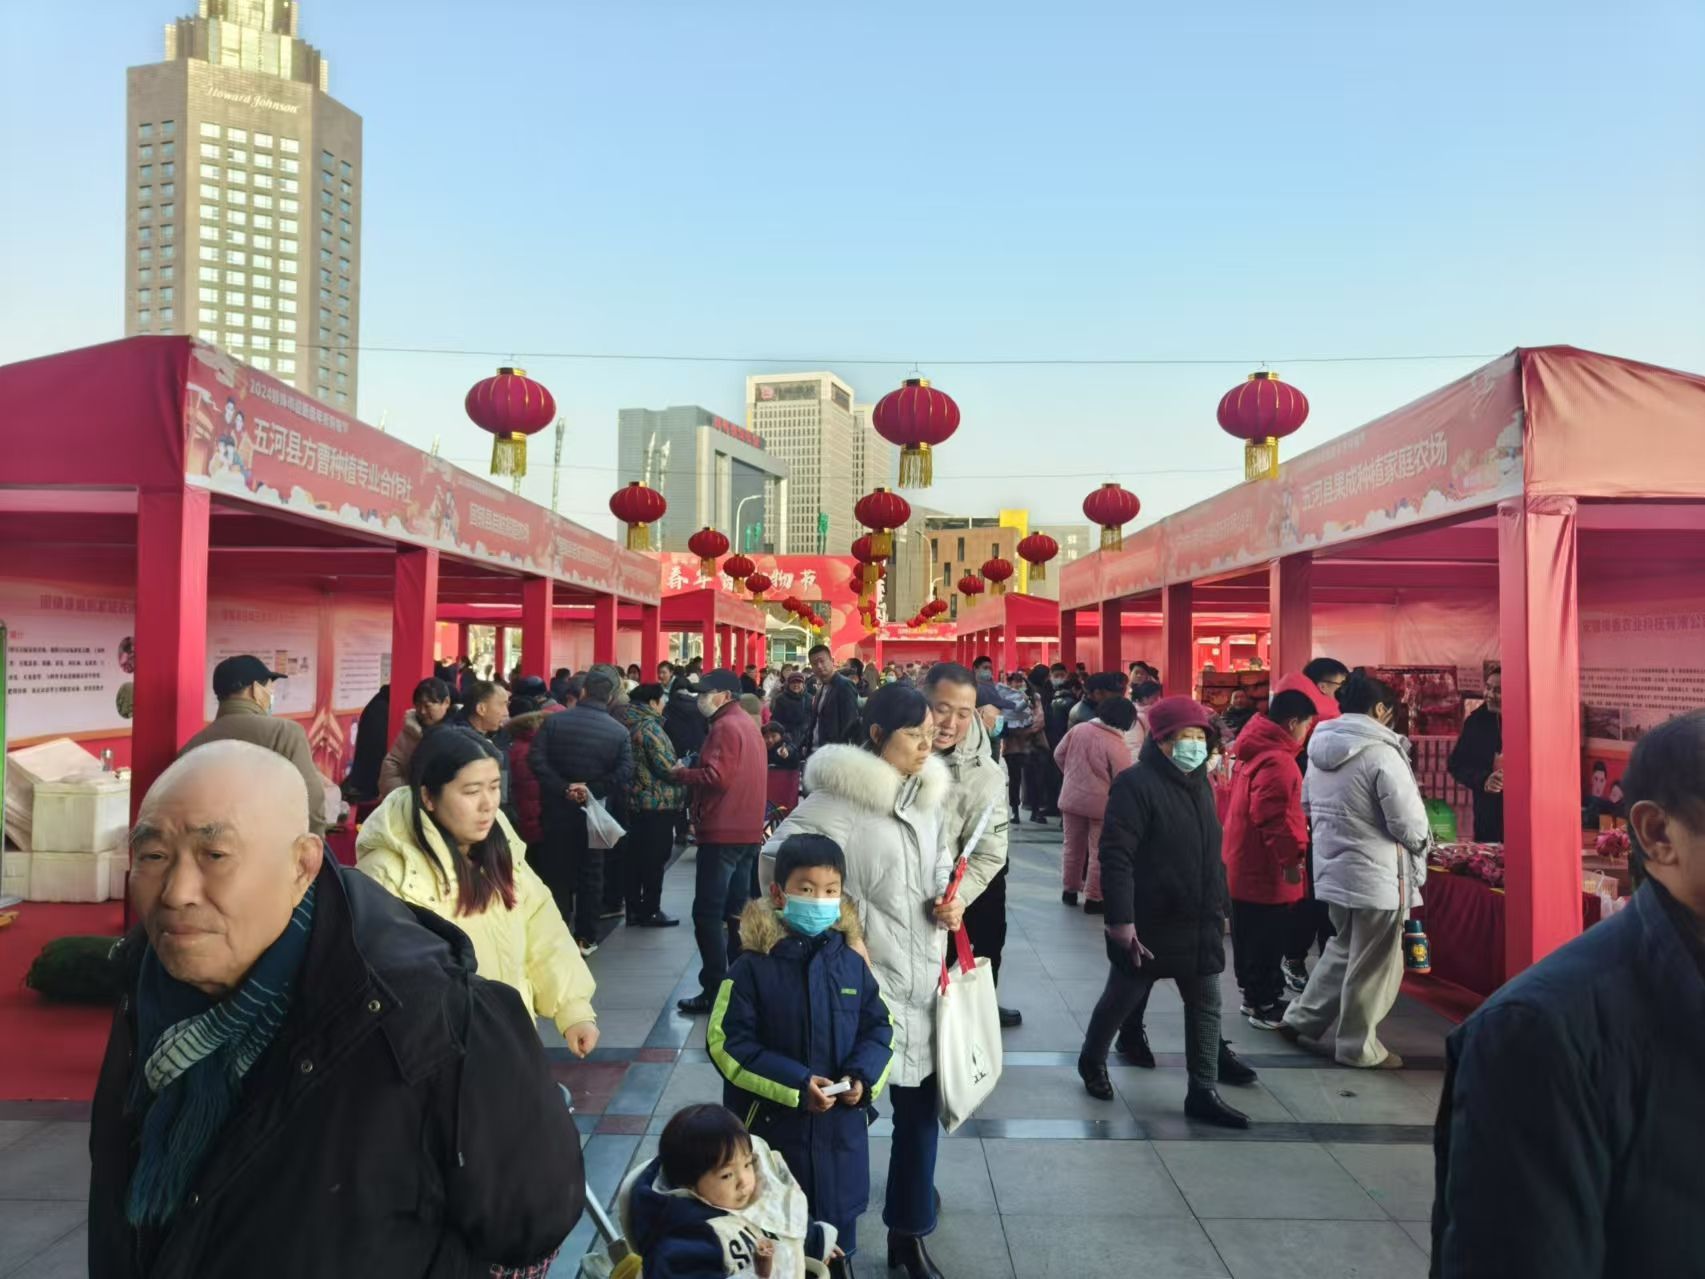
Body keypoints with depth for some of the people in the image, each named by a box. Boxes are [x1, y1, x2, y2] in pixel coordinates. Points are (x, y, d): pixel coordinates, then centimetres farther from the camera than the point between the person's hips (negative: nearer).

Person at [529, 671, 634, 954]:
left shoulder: (554, 721, -2)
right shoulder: (619, 731, -3)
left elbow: (536, 760, -14)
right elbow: (625, 771, -16)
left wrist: (562, 789, -16)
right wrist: (592, 790, -16)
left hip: (558, 807, 0)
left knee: (557, 871, 10)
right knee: (590, 873, 11)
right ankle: (586, 937, 14)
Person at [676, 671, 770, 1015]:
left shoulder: (725, 727, -13)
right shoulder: (747, 723, 17)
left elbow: (717, 777, -22)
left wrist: (682, 772, -9)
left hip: (723, 831, -10)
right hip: (747, 830, 10)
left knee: (708, 913, -6)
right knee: (736, 909, 14)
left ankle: (714, 990, -6)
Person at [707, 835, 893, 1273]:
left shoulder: (851, 963, -3)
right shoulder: (753, 968, -14)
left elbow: (879, 1027, 6)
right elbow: (727, 1043, -14)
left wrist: (864, 1077, -13)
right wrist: (795, 1085, -19)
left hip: (841, 1125, 3)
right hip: (770, 1125, -3)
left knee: (836, 1228, 18)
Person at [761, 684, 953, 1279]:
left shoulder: (926, 793, 8)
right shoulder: (840, 795, -16)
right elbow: (780, 861, -16)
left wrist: (947, 901, 0)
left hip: (923, 978, 7)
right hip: (863, 978, -7)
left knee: (920, 1105, 14)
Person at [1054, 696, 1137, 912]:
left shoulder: (1078, 729, -3)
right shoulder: (1117, 745, -18)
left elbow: (1059, 755, 6)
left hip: (1071, 797, 5)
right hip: (1101, 803, -5)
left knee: (1073, 846, 19)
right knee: (1099, 852, 7)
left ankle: (1070, 890, 29)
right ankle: (1093, 898, 12)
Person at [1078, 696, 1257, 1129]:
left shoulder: (1199, 783, 9)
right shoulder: (1135, 784, -18)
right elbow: (1115, 855, -23)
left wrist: (1218, 908, 18)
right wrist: (1120, 918, -27)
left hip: (1198, 923, 7)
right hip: (1147, 923, -7)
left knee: (1206, 1004, 8)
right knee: (1122, 999, 10)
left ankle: (1203, 1093, 19)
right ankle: (1092, 1061, 34)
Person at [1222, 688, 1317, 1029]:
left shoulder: (1255, 752, 11)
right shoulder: (1277, 761, -22)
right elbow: (1273, 817, -30)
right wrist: (1290, 857, -24)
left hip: (1244, 864, 10)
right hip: (1266, 869, -10)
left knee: (1251, 937, 19)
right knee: (1267, 941, 1)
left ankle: (1253, 995, 30)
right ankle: (1264, 1006, 10)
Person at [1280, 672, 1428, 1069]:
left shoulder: (1319, 748, 3)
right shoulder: (1380, 753, -20)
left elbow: (1307, 804, 13)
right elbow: (1410, 822, -17)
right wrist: (1420, 843, 3)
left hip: (1330, 868, 8)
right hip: (1375, 875, -8)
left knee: (1343, 948, 24)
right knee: (1371, 964, 8)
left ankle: (1301, 1018, 28)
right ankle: (1359, 1046, 21)